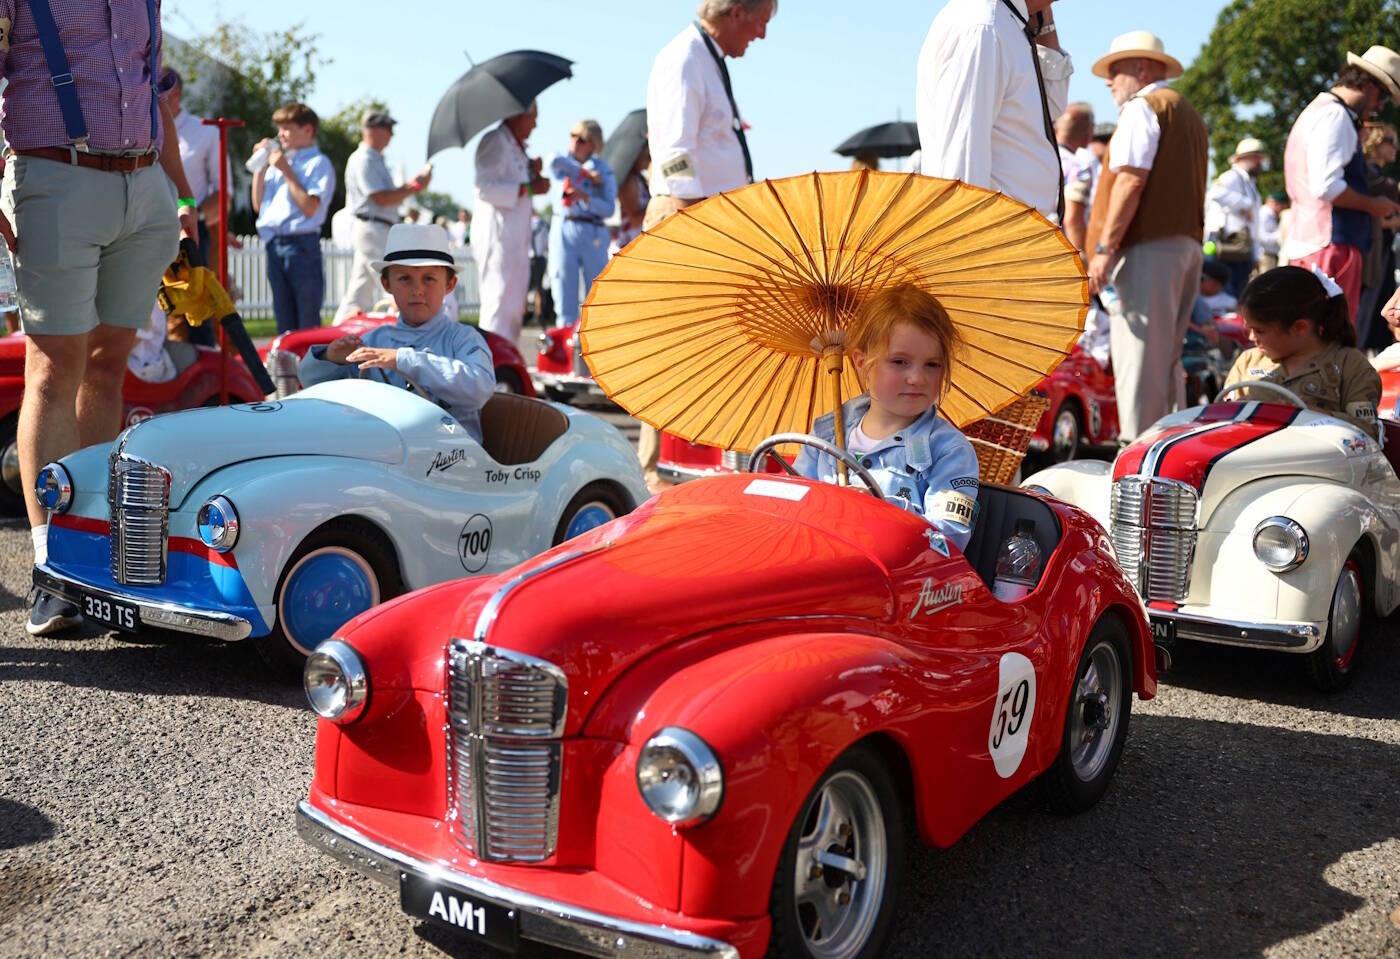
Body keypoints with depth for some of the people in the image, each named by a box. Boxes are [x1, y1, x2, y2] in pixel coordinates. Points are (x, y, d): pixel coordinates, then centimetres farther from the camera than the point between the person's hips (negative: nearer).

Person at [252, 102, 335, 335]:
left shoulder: (318, 163, -2)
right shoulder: (278, 161, 17)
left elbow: (309, 207, -15)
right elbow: (258, 205, 17)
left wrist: (286, 170, -11)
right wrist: (260, 166, 9)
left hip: (302, 244, -7)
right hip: (274, 245, 7)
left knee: (308, 323, -3)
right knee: (284, 320, 10)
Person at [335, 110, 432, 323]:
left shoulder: (375, 160, 21)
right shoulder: (363, 160, -11)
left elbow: (390, 196, 22)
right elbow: (381, 199, -19)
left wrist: (413, 183, 9)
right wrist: (416, 186, -14)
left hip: (374, 231, 10)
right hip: (373, 230, -10)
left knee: (358, 293, 10)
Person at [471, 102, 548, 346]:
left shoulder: (517, 147, 21)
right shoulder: (495, 141, -8)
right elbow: (485, 188, -19)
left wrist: (533, 173, 9)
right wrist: (527, 188, -19)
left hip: (517, 238, 10)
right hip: (497, 236, -10)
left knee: (515, 307, 12)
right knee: (499, 303, -12)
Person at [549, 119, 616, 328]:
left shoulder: (603, 169, 8)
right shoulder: (565, 160, 12)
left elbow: (609, 208, -2)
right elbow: (555, 161, -15)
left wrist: (586, 197, -16)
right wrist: (586, 173, -9)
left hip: (593, 234, -1)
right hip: (564, 232, 1)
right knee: (565, 298, -2)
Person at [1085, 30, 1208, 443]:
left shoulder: (1141, 107, -4)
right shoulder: (1189, 115, 25)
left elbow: (1131, 178, -15)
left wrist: (1105, 247, -18)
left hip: (1147, 246, -10)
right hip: (1187, 244, 10)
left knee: (1139, 360, -12)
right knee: (1167, 361, 13)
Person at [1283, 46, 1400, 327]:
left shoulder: (1318, 111, 23)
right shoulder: (1335, 116, -11)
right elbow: (1326, 186, -22)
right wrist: (1372, 205, -8)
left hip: (1308, 242, 11)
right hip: (1331, 243, -11)